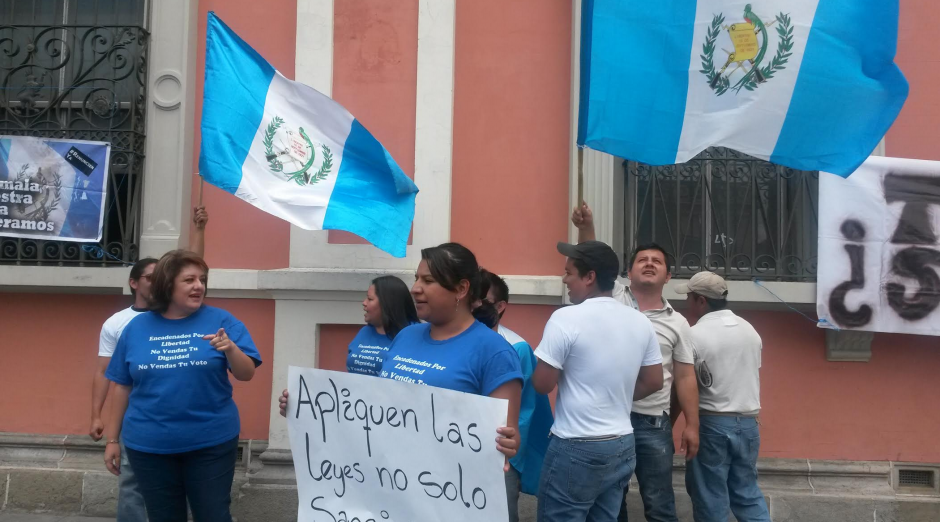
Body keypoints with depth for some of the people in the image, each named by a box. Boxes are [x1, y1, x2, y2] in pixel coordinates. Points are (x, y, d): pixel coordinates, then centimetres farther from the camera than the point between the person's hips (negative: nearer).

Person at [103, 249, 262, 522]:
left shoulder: (221, 321, -3)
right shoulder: (137, 327, 3)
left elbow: (246, 374, -6)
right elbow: (122, 387, 8)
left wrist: (231, 349, -25)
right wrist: (113, 439, 8)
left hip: (211, 443, -2)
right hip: (149, 445, 2)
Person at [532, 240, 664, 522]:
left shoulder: (566, 318, -15)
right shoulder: (640, 321, 4)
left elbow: (542, 384, -13)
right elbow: (654, 382, 11)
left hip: (577, 448, -7)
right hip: (623, 446, 7)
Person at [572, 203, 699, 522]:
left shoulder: (677, 323, 6)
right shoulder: (614, 299, 3)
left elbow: (685, 377, 5)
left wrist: (692, 425, 0)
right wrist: (586, 226, -26)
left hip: (654, 424, 0)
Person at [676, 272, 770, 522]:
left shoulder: (694, 335, -12)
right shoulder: (750, 331, 7)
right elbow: (753, 378, 15)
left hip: (711, 424, -6)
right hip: (747, 422, 6)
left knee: (711, 496, 5)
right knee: (747, 491, 16)